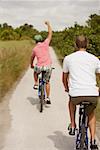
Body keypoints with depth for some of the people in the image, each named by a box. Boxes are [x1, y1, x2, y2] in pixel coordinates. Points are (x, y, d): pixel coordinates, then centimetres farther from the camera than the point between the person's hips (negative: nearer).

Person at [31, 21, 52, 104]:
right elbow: (50, 33, 10)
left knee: (35, 71, 37)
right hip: (48, 67, 0)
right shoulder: (45, 43, 2)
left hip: (40, 67, 0)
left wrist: (31, 65, 40)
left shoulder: (34, 49, 6)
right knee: (47, 82, 18)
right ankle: (48, 98, 17)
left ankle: (36, 84, 28)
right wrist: (48, 24, 23)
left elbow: (32, 58, 21)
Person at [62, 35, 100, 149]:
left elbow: (64, 78, 22)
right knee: (91, 114, 31)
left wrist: (67, 88, 41)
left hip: (76, 94, -1)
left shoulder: (68, 58, 10)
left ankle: (73, 126, 31)